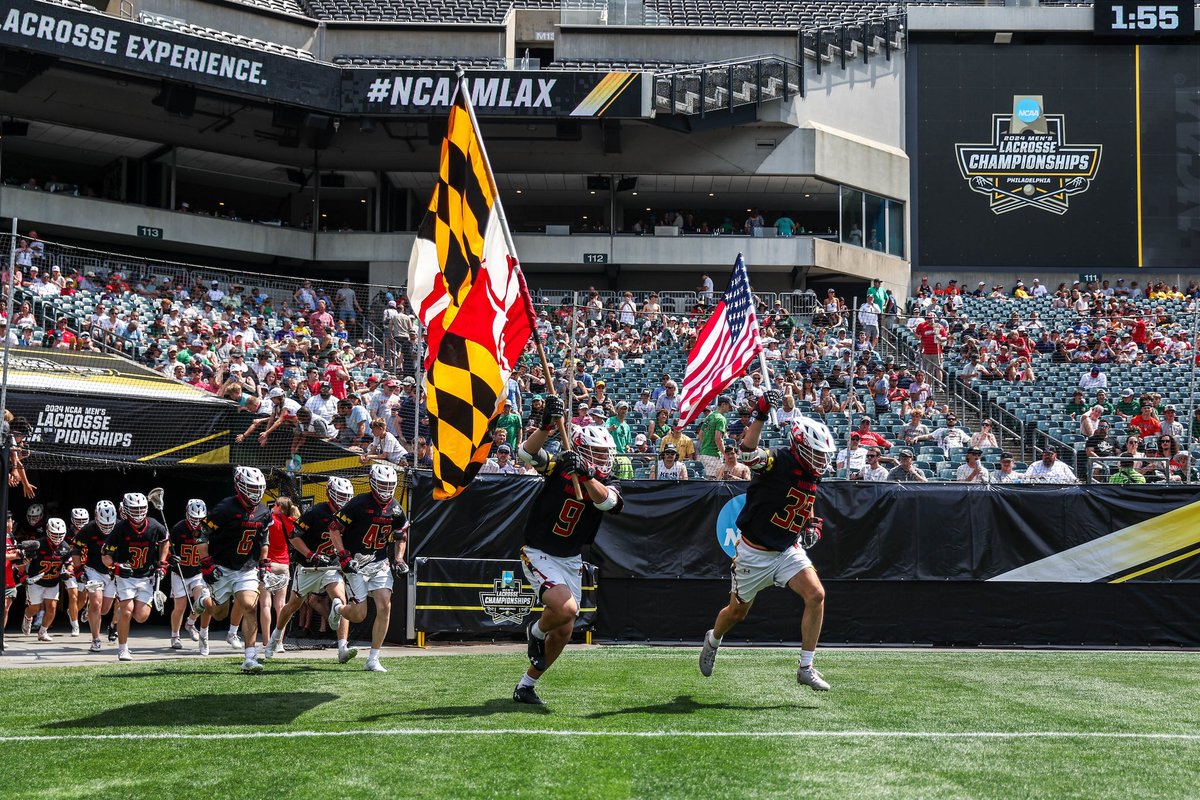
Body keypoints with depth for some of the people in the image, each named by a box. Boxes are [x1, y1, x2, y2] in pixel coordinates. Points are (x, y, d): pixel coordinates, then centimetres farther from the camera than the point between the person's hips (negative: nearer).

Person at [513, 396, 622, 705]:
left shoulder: (608, 483, -5)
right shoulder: (559, 466, -12)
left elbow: (605, 501, -29)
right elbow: (526, 453, -29)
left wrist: (586, 473, -46)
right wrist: (548, 425, -45)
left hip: (571, 561, 6)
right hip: (539, 555, -5)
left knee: (564, 633, 8)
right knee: (566, 608, -28)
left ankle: (526, 686, 27)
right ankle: (535, 633, 7)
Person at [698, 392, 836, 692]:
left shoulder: (812, 475, 1)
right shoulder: (777, 461, -22)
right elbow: (748, 453, -45)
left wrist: (813, 525, 4)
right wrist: (760, 414, -53)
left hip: (789, 550, 6)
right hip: (755, 552, -6)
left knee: (816, 594, -15)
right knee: (738, 611, 11)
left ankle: (806, 667, -6)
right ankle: (713, 639, 47)